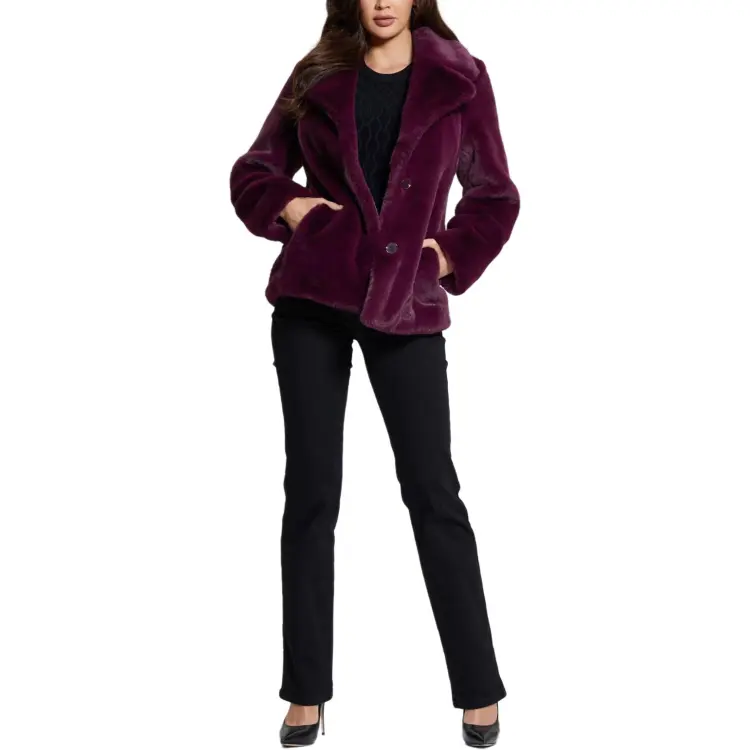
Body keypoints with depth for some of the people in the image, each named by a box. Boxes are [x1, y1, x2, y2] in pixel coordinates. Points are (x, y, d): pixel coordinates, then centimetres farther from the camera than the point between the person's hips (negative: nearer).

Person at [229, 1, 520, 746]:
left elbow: (494, 197, 12)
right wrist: (288, 205, -3)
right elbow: (254, 171, 16)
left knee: (432, 490, -1)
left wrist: (451, 255, -2)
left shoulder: (460, 78, 6)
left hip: (406, 304, -1)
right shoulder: (316, 77, 10)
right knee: (310, 490, 3)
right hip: (312, 295, 2)